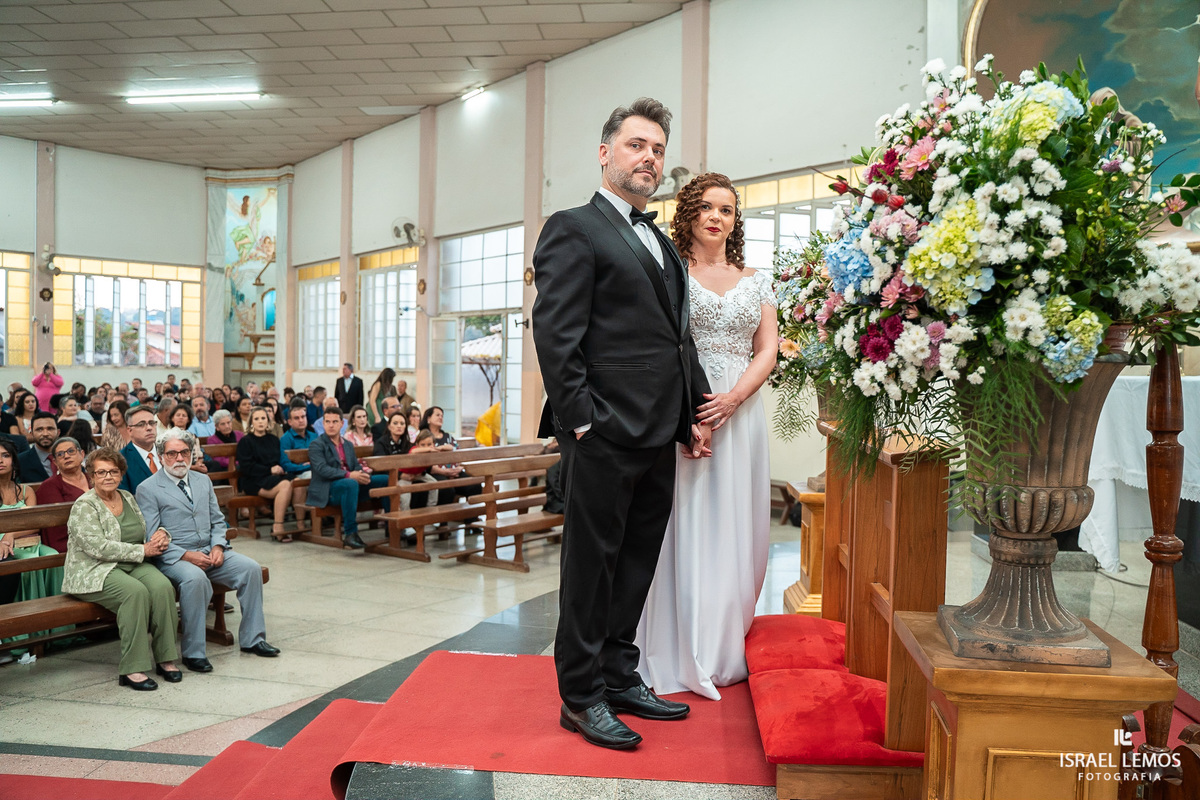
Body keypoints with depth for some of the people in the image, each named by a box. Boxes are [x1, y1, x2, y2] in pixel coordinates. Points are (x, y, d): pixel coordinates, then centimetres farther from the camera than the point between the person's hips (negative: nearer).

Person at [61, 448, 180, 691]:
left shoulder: (128, 499, 15)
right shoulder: (84, 506, -5)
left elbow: (149, 529, 21)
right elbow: (97, 547, -17)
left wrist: (161, 534, -4)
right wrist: (142, 550, -17)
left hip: (133, 565, 5)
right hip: (95, 572, -5)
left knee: (162, 586, -26)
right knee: (135, 591, -34)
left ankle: (165, 658, -18)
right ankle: (132, 668, -28)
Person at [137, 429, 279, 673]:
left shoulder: (203, 481, 16)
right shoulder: (147, 489, -2)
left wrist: (218, 546, -3)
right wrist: (186, 555, -19)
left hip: (210, 552, 6)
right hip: (172, 558, -6)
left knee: (251, 568, -15)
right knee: (195, 578, -37)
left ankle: (252, 639, -4)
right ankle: (193, 653, -24)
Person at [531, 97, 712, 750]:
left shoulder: (662, 242, 21)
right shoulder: (574, 229, -4)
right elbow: (556, 337, -12)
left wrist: (695, 413, 14)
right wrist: (581, 421, -17)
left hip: (659, 438, 8)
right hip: (606, 436, -8)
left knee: (635, 566, 16)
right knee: (591, 567, 3)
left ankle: (620, 677, 30)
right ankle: (581, 696, 16)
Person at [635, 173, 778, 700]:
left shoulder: (755, 280, 14)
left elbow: (767, 349, 7)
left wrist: (733, 398, -10)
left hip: (740, 413, 4)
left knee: (734, 527, 6)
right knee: (685, 523, -3)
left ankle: (725, 650, 18)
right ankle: (682, 655, 7)